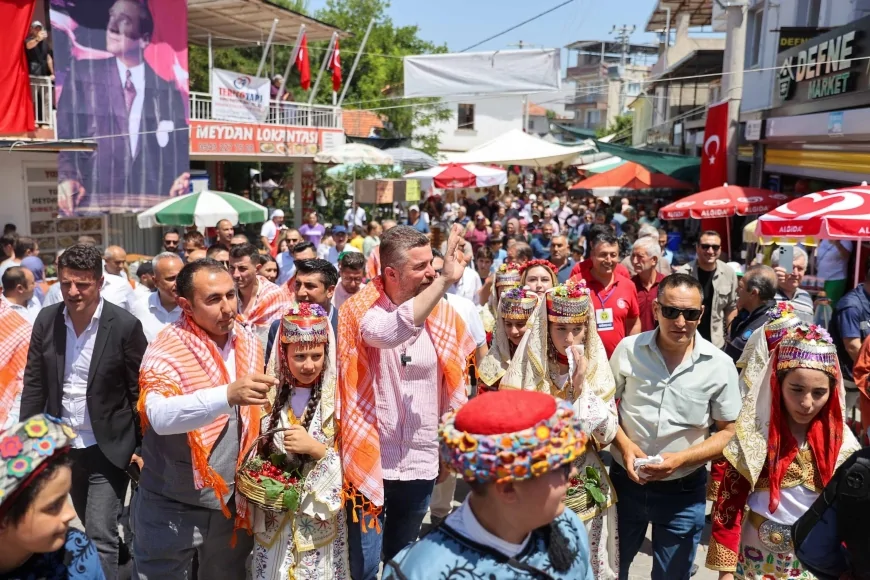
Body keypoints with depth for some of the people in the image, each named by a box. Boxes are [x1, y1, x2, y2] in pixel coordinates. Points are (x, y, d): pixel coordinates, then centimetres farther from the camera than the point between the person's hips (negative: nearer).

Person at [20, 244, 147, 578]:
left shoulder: (125, 325, -15)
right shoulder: (46, 320, -3)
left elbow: (141, 391, -10)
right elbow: (34, 384, 5)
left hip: (109, 449, -5)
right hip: (62, 446, 5)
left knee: (101, 537, -4)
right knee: (87, 532, 21)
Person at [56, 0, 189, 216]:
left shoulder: (168, 91, 12)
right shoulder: (82, 73, 10)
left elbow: (180, 149, 13)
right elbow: (62, 132, 6)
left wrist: (183, 182, -7)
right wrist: (66, 177, -11)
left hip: (151, 204, 1)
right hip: (93, 199, -1)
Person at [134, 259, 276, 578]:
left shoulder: (249, 343, -1)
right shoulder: (165, 351, -18)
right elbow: (160, 416, -35)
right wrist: (227, 395, -48)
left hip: (233, 501, 5)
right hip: (173, 506, -4)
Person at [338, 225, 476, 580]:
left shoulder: (441, 312, -2)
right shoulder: (361, 309, -13)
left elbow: (456, 383, 10)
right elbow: (388, 332, -36)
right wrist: (445, 281, -39)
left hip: (421, 462, 4)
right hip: (371, 458, -3)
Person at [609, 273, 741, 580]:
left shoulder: (720, 366, -11)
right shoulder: (628, 349, -9)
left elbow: (729, 432, -5)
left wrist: (681, 458, -19)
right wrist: (623, 445, -14)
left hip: (683, 492, -1)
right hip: (625, 481, 1)